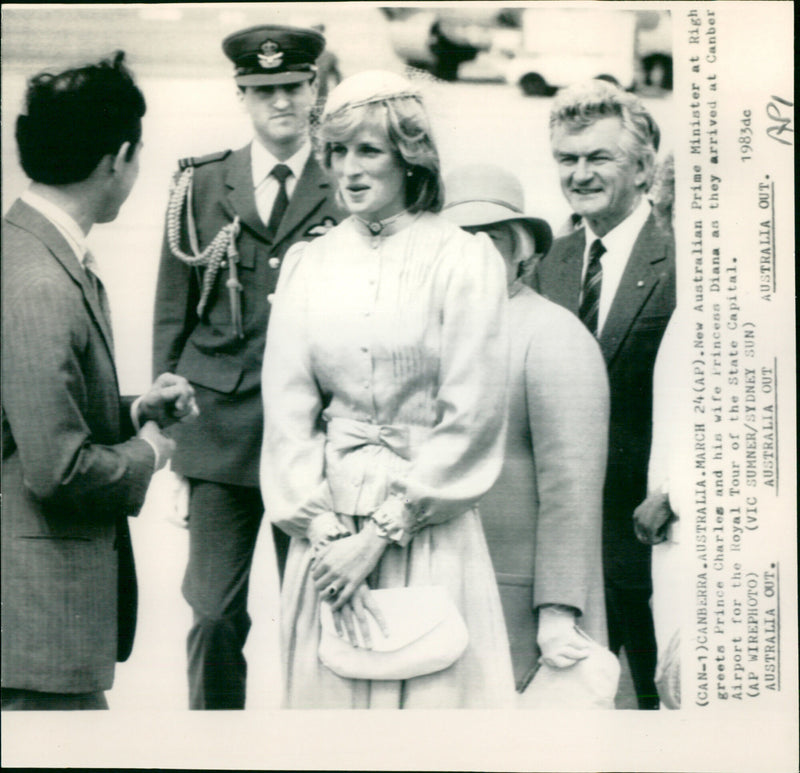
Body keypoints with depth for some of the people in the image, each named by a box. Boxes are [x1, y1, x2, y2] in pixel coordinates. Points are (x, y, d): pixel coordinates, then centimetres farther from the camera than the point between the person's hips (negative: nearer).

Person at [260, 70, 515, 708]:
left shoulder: (465, 260, -4)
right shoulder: (308, 263, 7)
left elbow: (472, 422, -7)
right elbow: (286, 414, 4)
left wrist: (379, 534, -9)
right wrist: (324, 532, -7)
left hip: (428, 529, -3)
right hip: (327, 526, 3)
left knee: (428, 692, 0)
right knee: (328, 689, 6)